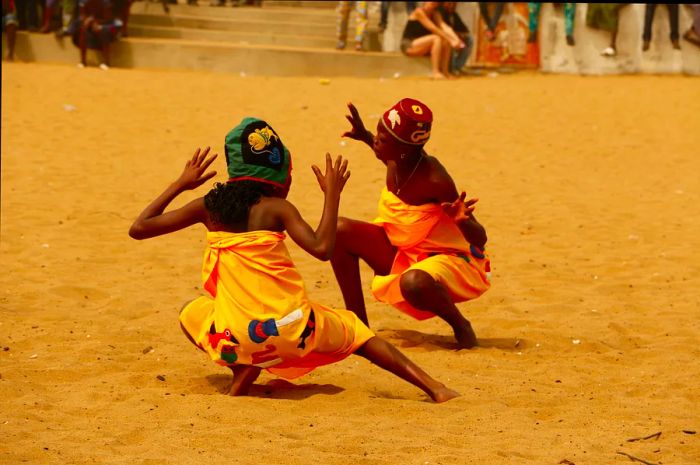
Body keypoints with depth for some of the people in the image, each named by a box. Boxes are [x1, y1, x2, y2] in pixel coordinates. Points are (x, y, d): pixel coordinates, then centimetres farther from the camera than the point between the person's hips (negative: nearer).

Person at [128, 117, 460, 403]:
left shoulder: (209, 206, 8)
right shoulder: (276, 208, -1)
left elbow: (138, 228, 13)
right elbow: (321, 248, -16)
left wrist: (180, 184, 24)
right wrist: (332, 195, -3)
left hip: (239, 336, 1)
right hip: (295, 330, -1)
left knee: (191, 315, 32)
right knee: (354, 333, 25)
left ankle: (243, 371, 9)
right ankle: (434, 388, 11)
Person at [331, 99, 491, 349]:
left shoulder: (434, 181, -30)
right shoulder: (396, 161, -10)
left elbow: (479, 239, -27)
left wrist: (462, 221, -48)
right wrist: (364, 136, 12)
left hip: (450, 260, -8)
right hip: (402, 254, 8)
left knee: (414, 283, -41)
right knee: (340, 231, -7)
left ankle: (461, 327, -7)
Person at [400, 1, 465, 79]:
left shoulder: (435, 14, 6)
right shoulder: (419, 12, -16)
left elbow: (444, 27, -10)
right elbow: (433, 29, -23)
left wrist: (456, 39, -27)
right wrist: (451, 40, -28)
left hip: (422, 45, 7)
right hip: (409, 45, -7)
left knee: (446, 41, -14)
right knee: (437, 38, -28)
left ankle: (445, 71, -16)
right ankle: (435, 72, -32)